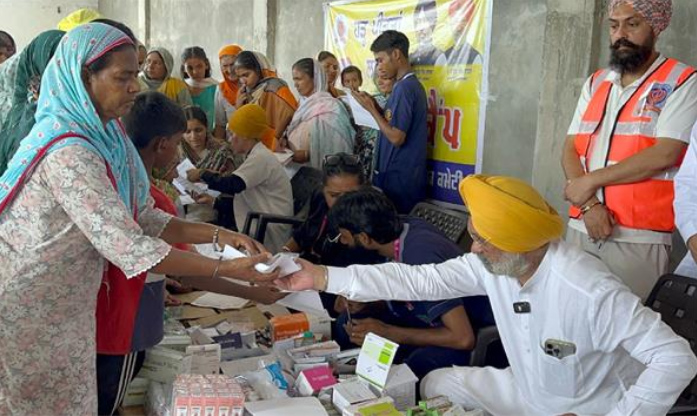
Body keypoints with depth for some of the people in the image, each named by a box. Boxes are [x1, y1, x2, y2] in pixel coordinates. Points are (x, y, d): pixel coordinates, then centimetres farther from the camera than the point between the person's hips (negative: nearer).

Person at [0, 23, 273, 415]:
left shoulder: (103, 136, 2)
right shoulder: (68, 152, -27)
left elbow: (145, 219, 3)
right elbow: (128, 247, -30)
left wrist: (219, 234, -8)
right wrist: (226, 269, -26)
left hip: (64, 308, 8)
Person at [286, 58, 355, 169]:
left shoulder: (328, 106, -12)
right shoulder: (305, 103, 10)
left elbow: (335, 147, -18)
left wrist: (307, 154, -23)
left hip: (320, 169, -7)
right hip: (297, 166, 7)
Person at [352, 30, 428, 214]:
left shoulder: (404, 87, -17)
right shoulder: (412, 85, 13)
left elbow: (397, 138, -21)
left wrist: (371, 109, -11)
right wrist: (376, 106, 6)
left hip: (397, 178, -9)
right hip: (408, 175, 9)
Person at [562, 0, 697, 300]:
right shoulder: (595, 84, 13)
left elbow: (664, 154, -14)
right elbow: (570, 150, 6)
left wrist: (591, 180, -10)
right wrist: (588, 204, -10)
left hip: (640, 238, -5)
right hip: (581, 228, 5)